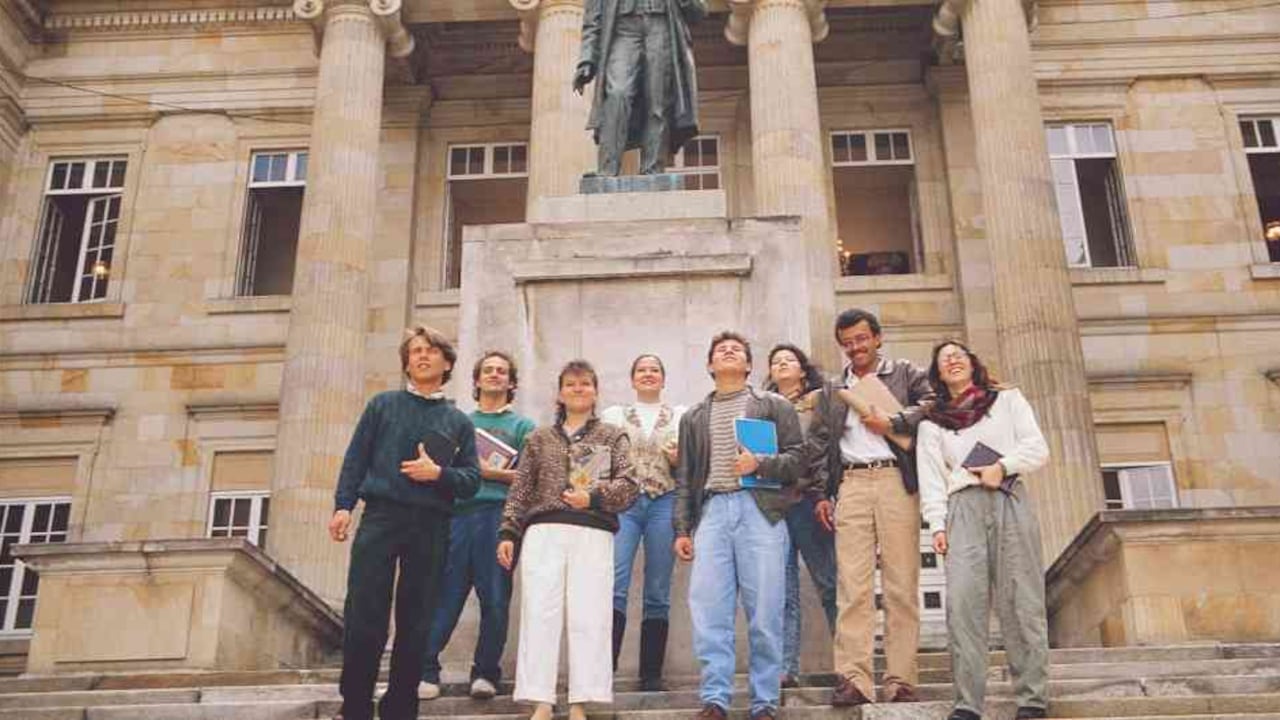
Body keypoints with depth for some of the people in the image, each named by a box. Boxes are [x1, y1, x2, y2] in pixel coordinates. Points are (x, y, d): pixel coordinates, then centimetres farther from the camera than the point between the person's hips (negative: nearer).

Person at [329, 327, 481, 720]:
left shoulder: (458, 421, 16)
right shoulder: (383, 404, 15)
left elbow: (471, 480, 10)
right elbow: (355, 458, 8)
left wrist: (439, 473, -8)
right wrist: (343, 505, -4)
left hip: (431, 527, 2)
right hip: (380, 516, -1)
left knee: (415, 623, 4)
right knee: (363, 617, -7)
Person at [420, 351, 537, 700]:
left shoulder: (522, 425, 15)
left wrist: (491, 472, -8)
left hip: (498, 513, -1)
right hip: (457, 511, 2)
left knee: (495, 599, -3)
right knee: (445, 595, -6)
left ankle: (486, 673, 4)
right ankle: (426, 669, -6)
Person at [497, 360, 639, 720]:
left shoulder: (613, 436, 15)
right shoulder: (539, 438, 19)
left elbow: (628, 485, 3)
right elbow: (520, 491, 15)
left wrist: (593, 496, -13)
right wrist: (508, 532, 4)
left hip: (593, 534, -1)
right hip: (543, 533, 1)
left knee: (588, 616, -7)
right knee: (539, 613, -6)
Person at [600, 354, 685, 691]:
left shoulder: (680, 415, 16)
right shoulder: (613, 414, 16)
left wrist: (679, 459, -8)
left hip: (665, 503, 1)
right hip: (622, 502, 0)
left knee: (658, 593, 1)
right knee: (613, 586, -14)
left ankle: (651, 675, 6)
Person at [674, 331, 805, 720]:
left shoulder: (775, 406, 14)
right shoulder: (694, 417, 22)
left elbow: (797, 459, 5)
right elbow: (685, 478, 19)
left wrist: (760, 464, -12)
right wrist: (682, 528, 10)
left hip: (760, 509, -2)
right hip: (712, 511, 2)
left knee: (764, 613, -5)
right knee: (708, 611, -7)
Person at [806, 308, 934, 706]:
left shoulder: (906, 374, 14)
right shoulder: (832, 392, 22)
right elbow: (818, 445, 17)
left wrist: (892, 422, -8)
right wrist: (822, 493, 6)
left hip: (896, 480, -2)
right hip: (850, 485, 2)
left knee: (902, 586, -4)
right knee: (852, 587, -7)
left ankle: (901, 680, -1)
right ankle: (854, 679, -9)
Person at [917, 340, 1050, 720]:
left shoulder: (1007, 399, 18)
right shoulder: (932, 422, 19)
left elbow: (1038, 449, 8)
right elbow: (931, 477, 9)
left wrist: (1003, 466, -8)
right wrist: (937, 524, -3)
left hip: (1011, 502, -1)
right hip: (964, 508, 1)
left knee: (1021, 602, -6)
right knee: (963, 603, -11)